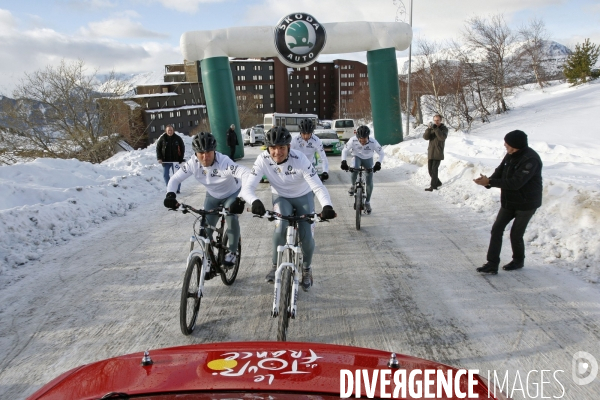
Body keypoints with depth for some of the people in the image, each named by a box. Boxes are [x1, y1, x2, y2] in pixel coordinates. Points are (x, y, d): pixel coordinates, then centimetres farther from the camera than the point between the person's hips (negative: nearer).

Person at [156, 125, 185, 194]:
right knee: (165, 175, 3)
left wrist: (181, 159, -3)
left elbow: (182, 148, 2)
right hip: (165, 161, 2)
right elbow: (158, 148, 3)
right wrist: (159, 158, -5)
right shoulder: (162, 138, -3)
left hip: (175, 160, -1)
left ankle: (177, 189, 13)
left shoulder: (178, 138, -4)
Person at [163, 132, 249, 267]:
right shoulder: (193, 163, -25)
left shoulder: (224, 162, -39)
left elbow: (247, 175, -53)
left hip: (232, 194, -4)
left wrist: (241, 199, -66)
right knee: (206, 228, -1)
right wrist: (170, 195, -35)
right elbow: (175, 178, -15)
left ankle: (232, 252, -9)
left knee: (231, 216, -31)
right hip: (212, 196, 4)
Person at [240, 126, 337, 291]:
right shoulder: (263, 160, -27)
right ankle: (276, 265, -3)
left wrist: (327, 206, -56)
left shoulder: (300, 160, -33)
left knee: (306, 236, -9)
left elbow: (318, 186, -37)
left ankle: (307, 268, 23)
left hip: (303, 196, 0)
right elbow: (248, 186, -31)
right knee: (281, 226, -28)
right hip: (281, 197, 1)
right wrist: (255, 201, -54)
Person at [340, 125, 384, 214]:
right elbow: (344, 150, -16)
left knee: (369, 183, -4)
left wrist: (378, 163, -37)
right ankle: (353, 185, -4)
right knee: (355, 169, -35)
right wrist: (343, 161, -32)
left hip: (368, 159, 0)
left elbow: (381, 153, -20)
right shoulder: (353, 140, -29)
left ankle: (367, 202, 15)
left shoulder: (373, 142, -31)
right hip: (357, 157, 0)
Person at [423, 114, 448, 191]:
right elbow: (425, 137, -6)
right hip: (430, 152, 5)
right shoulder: (431, 128, 10)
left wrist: (436, 128, -26)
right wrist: (429, 128, -21)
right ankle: (438, 183, 27)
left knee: (434, 169, -14)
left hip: (438, 153, -5)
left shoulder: (444, 129, -1)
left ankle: (432, 186, -13)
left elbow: (442, 137, -21)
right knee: (430, 170, 9)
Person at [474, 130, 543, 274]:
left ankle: (518, 261, 30)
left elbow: (516, 182, -31)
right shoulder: (511, 155, 0)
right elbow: (499, 172, 2)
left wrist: (490, 182, -31)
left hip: (526, 204, -7)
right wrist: (488, 180, -21)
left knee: (516, 234, 2)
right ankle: (492, 264, 4)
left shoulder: (530, 159, -25)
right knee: (497, 229, 1)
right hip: (509, 202, 8)